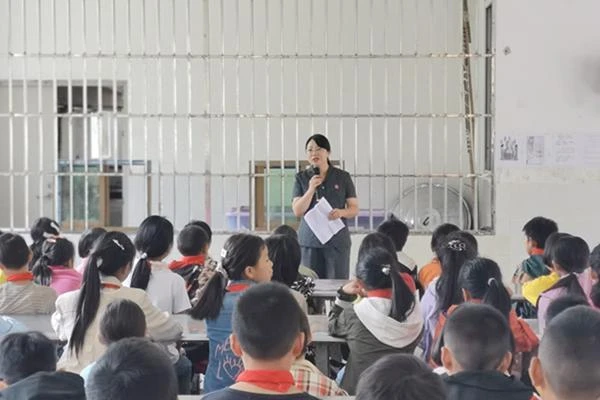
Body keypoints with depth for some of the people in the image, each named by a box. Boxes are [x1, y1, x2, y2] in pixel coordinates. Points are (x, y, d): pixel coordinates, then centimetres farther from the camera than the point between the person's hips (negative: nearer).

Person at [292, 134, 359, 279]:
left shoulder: (343, 177, 5)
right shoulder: (301, 178, 7)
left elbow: (355, 209, 7)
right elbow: (297, 211, 1)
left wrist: (341, 212, -15)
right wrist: (311, 189, -12)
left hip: (337, 241, 0)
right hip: (310, 241, 1)